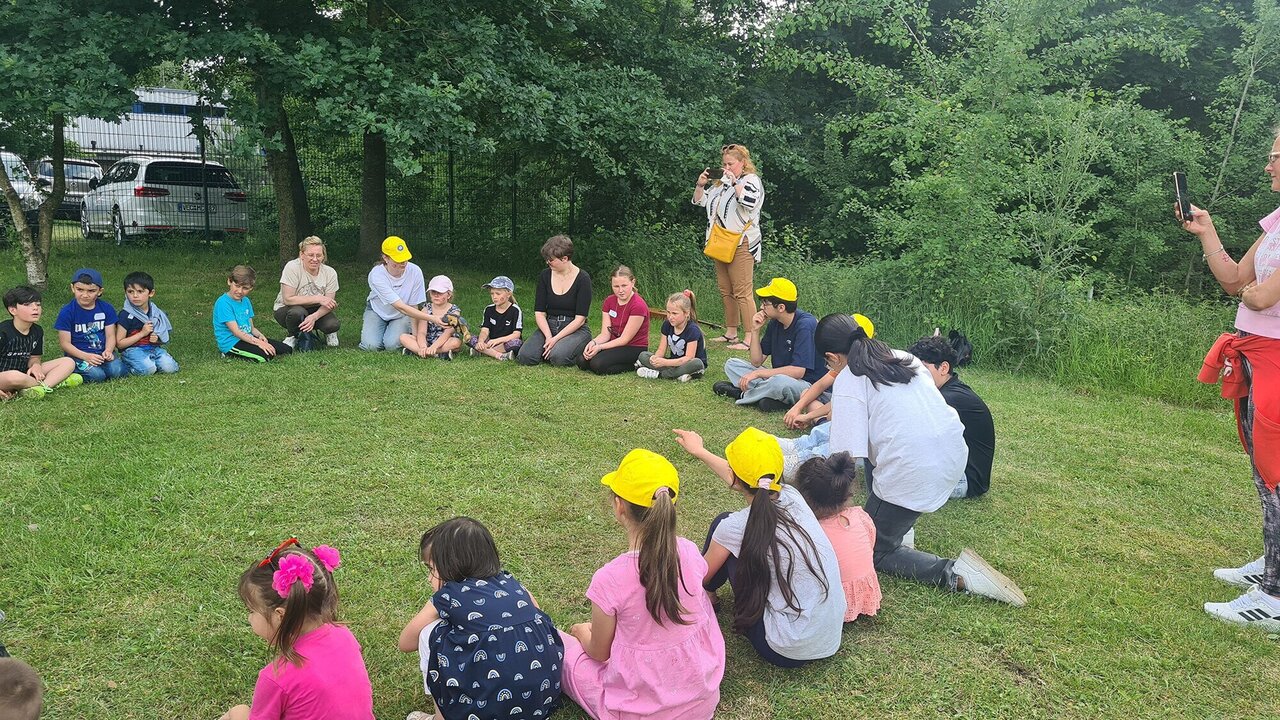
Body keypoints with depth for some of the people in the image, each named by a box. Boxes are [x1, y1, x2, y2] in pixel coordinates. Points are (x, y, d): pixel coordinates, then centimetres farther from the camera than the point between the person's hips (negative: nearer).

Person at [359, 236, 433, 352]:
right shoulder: (376, 275, -32)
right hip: (377, 311, 0)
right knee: (371, 346, -22)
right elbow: (401, 307, -38)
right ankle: (367, 330, 14)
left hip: (401, 316, 0)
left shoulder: (415, 272, -26)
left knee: (392, 345, -24)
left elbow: (413, 307, -16)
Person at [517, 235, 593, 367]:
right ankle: (550, 347, 8)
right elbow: (539, 312, 0)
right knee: (525, 356, -21)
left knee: (558, 356, -33)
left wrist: (556, 338, -21)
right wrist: (549, 337, -17)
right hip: (549, 326, 4)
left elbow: (580, 319, -14)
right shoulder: (545, 276, 2)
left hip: (575, 329, -4)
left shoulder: (582, 279, -11)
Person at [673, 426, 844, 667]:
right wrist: (700, 452, 37)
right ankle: (707, 593, 42)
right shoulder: (792, 496, -2)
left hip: (787, 653, -6)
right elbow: (744, 479, 22)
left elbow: (701, 578, 4)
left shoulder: (735, 527, -17)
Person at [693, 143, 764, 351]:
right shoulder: (721, 183, 18)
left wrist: (735, 182, -18)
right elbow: (700, 200, 23)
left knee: (742, 293, -11)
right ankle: (731, 333, 21)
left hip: (740, 245, -8)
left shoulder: (751, 180, -2)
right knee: (726, 291, 12)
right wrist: (701, 184, 6)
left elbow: (749, 201, -23)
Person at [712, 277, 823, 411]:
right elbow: (757, 362, 5)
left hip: (806, 385, -8)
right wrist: (755, 330, -8)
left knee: (780, 382, -41)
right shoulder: (775, 323, 3)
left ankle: (742, 394, -12)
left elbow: (798, 371, -27)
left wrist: (757, 373, -23)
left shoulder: (806, 325, -20)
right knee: (732, 364, 2)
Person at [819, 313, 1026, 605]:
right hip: (955, 454, 8)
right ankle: (897, 522, 28)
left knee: (872, 551, 12)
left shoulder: (848, 381, -7)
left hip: (913, 472, -8)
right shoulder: (902, 357, 14)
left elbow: (847, 456, -13)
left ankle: (956, 576, -6)